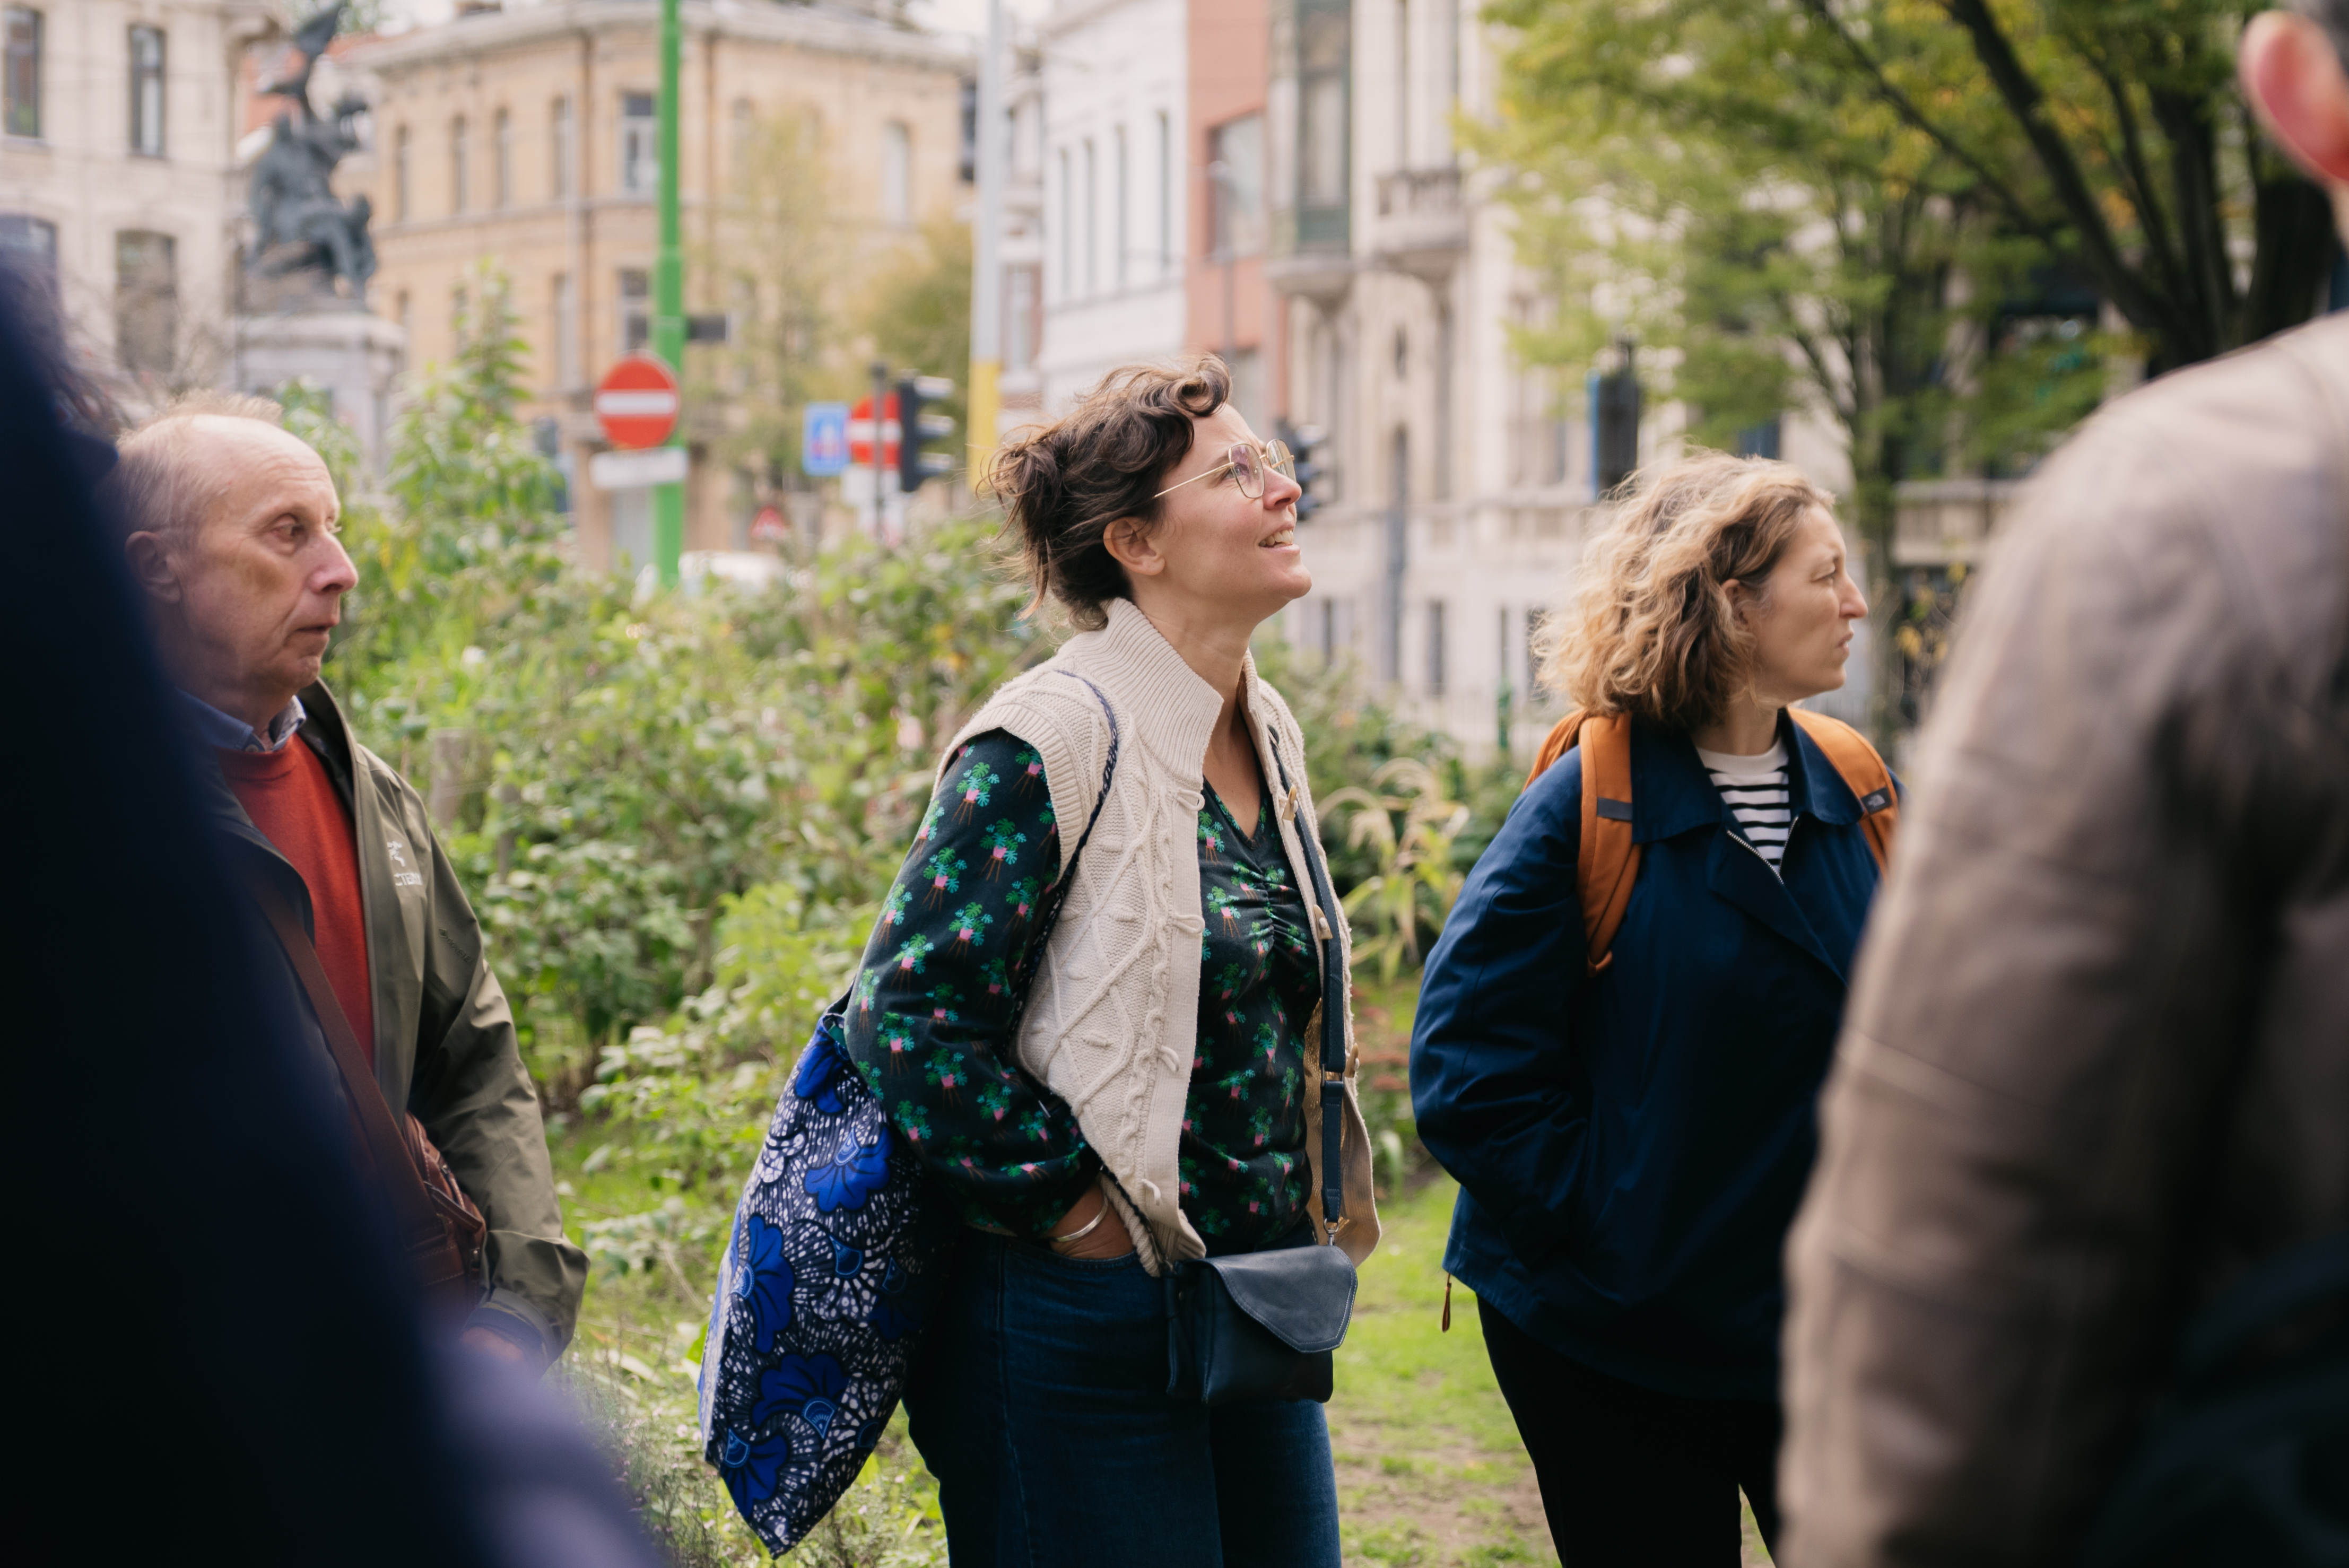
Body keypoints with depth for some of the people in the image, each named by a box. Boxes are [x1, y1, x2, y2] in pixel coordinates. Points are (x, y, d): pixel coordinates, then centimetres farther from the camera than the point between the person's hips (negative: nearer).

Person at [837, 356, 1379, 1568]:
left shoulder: (1268, 739, 10)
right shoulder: (1055, 740, -15)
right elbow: (908, 1014, -19)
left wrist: (1298, 1230, 14)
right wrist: (1073, 1208, -16)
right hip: (1090, 1328, -8)